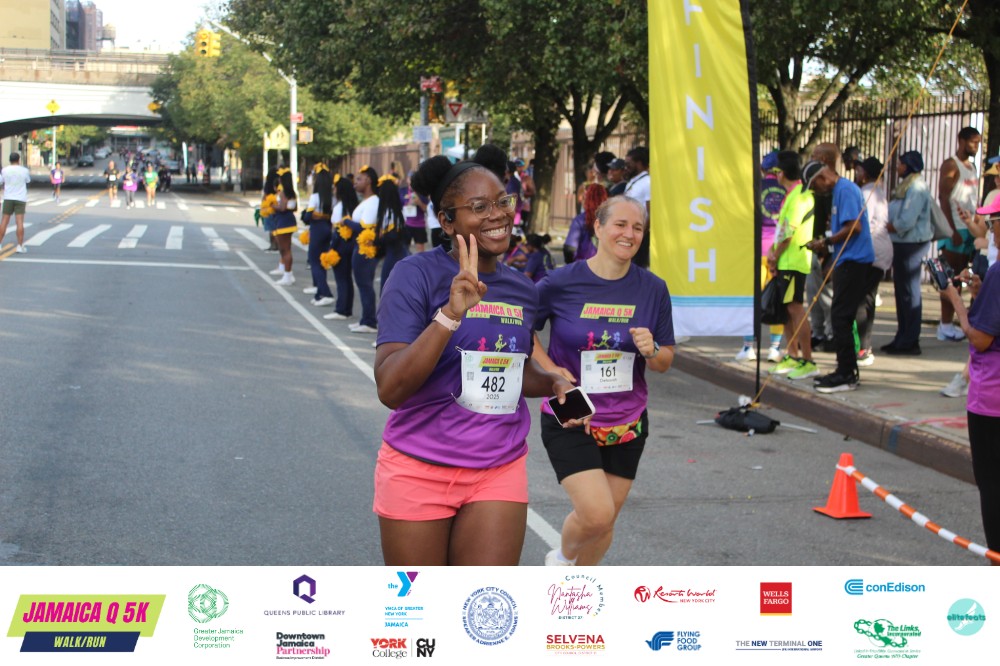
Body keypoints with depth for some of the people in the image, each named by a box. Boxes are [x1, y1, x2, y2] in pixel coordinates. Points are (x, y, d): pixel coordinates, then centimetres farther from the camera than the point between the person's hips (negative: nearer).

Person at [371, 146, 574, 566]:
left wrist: (554, 385, 3)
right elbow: (390, 389, -22)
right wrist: (450, 314, -31)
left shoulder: (522, 291, 6)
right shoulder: (417, 275, -12)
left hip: (499, 472, 4)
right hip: (419, 469, -4)